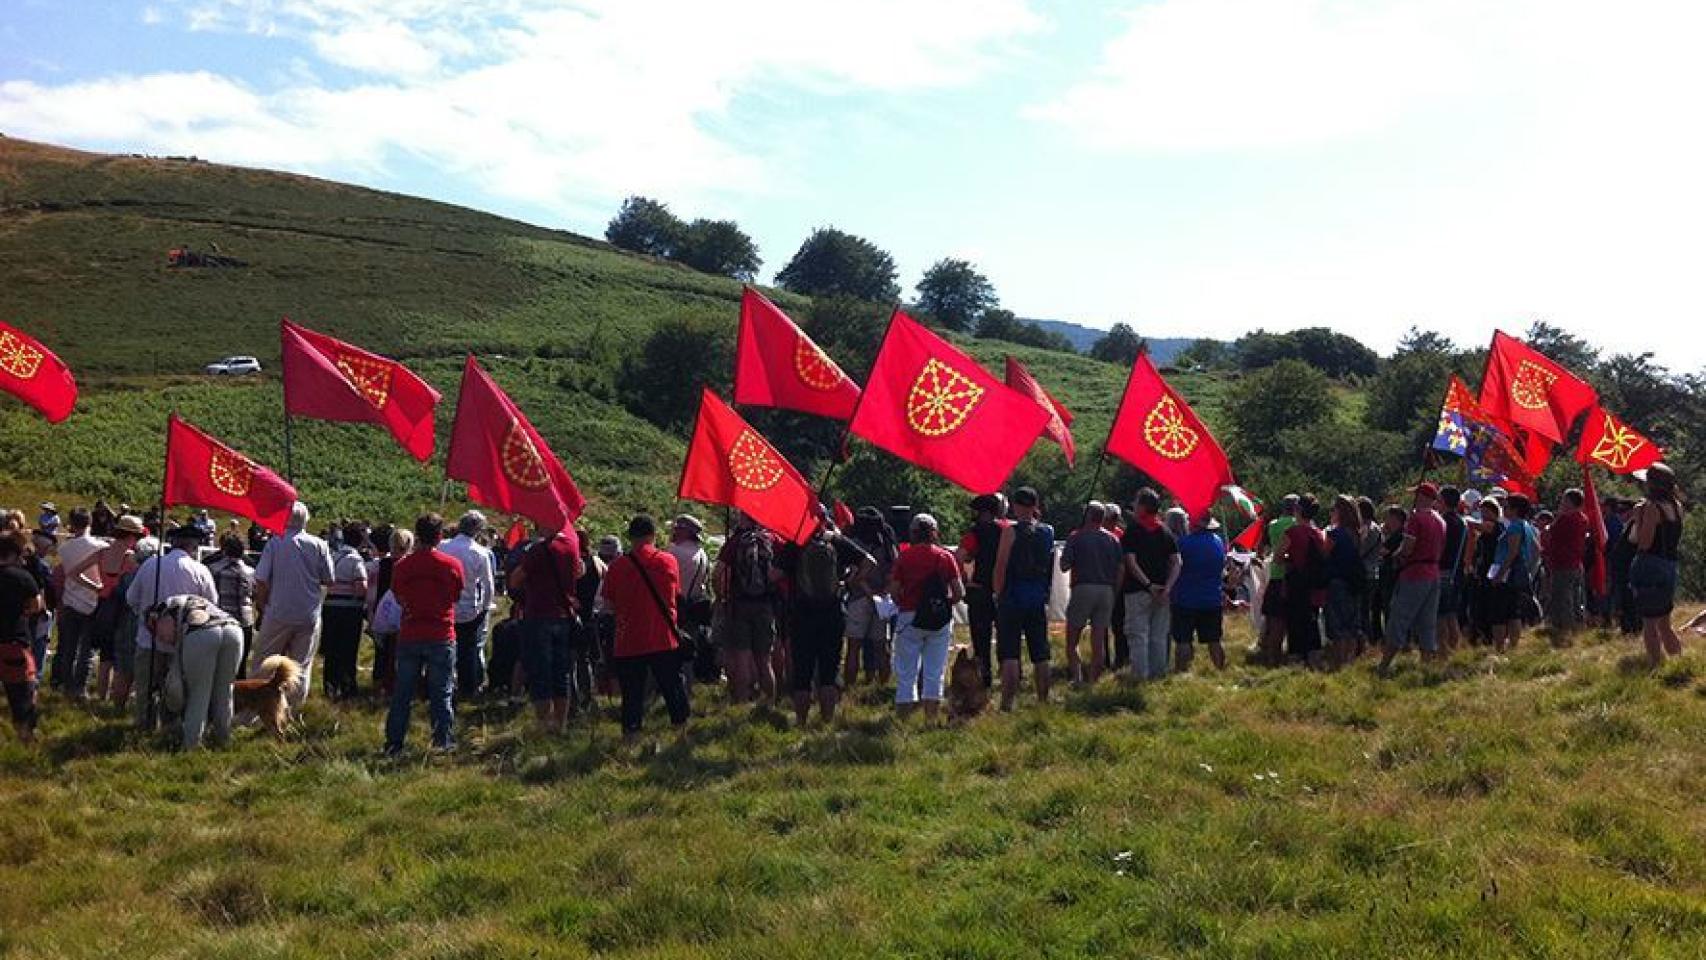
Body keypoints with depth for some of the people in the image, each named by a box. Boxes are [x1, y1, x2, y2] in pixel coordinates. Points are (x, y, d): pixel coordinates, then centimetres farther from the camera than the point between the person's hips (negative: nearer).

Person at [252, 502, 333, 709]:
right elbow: (328, 580, 1)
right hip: (310, 615, 2)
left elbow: (261, 580, -9)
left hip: (278, 614, -2)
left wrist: (261, 605, 6)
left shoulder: (275, 543, -10)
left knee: (262, 663, 12)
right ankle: (294, 709, 17)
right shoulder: (319, 545, -5)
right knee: (302, 665, 12)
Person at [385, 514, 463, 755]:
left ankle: (394, 744, 14)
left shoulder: (402, 565, -3)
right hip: (441, 637, -2)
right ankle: (444, 743, 7)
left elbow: (398, 598, 10)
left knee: (402, 694, 10)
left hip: (409, 635, 2)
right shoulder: (452, 564, -7)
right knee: (441, 694, 6)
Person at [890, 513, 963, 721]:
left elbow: (894, 590, -5)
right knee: (935, 673, 9)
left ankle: (903, 719, 4)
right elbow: (959, 592, -3)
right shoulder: (946, 557, 1)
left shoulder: (904, 556, -3)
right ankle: (932, 719, 9)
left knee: (906, 674, 5)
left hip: (910, 617, -1)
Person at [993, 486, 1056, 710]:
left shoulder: (1011, 530, -9)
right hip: (1039, 599, 5)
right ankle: (1043, 701, 15)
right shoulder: (1048, 531, 6)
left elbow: (1001, 565, -11)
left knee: (1009, 654, -4)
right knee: (1040, 655, 11)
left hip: (1012, 599, -5)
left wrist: (998, 593, 0)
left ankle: (1008, 702, -9)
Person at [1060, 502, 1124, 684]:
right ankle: (1093, 679, 7)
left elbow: (1064, 565, -6)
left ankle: (1077, 677, -9)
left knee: (1072, 638, 5)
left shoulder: (1076, 537, -3)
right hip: (1107, 590, 3)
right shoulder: (1113, 539, 7)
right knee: (1099, 639, 7)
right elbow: (1120, 569, 6)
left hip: (1083, 588, -3)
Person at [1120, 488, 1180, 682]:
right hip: (1162, 592, 5)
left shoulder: (1132, 531, -6)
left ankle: (1140, 674, -1)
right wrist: (1167, 587, -6)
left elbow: (1131, 562, -16)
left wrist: (1148, 584, -17)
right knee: (1159, 635, 12)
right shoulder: (1166, 532, 9)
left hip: (1138, 591, -5)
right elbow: (1176, 563, 2)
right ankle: (1158, 672, 16)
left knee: (1139, 635, 0)